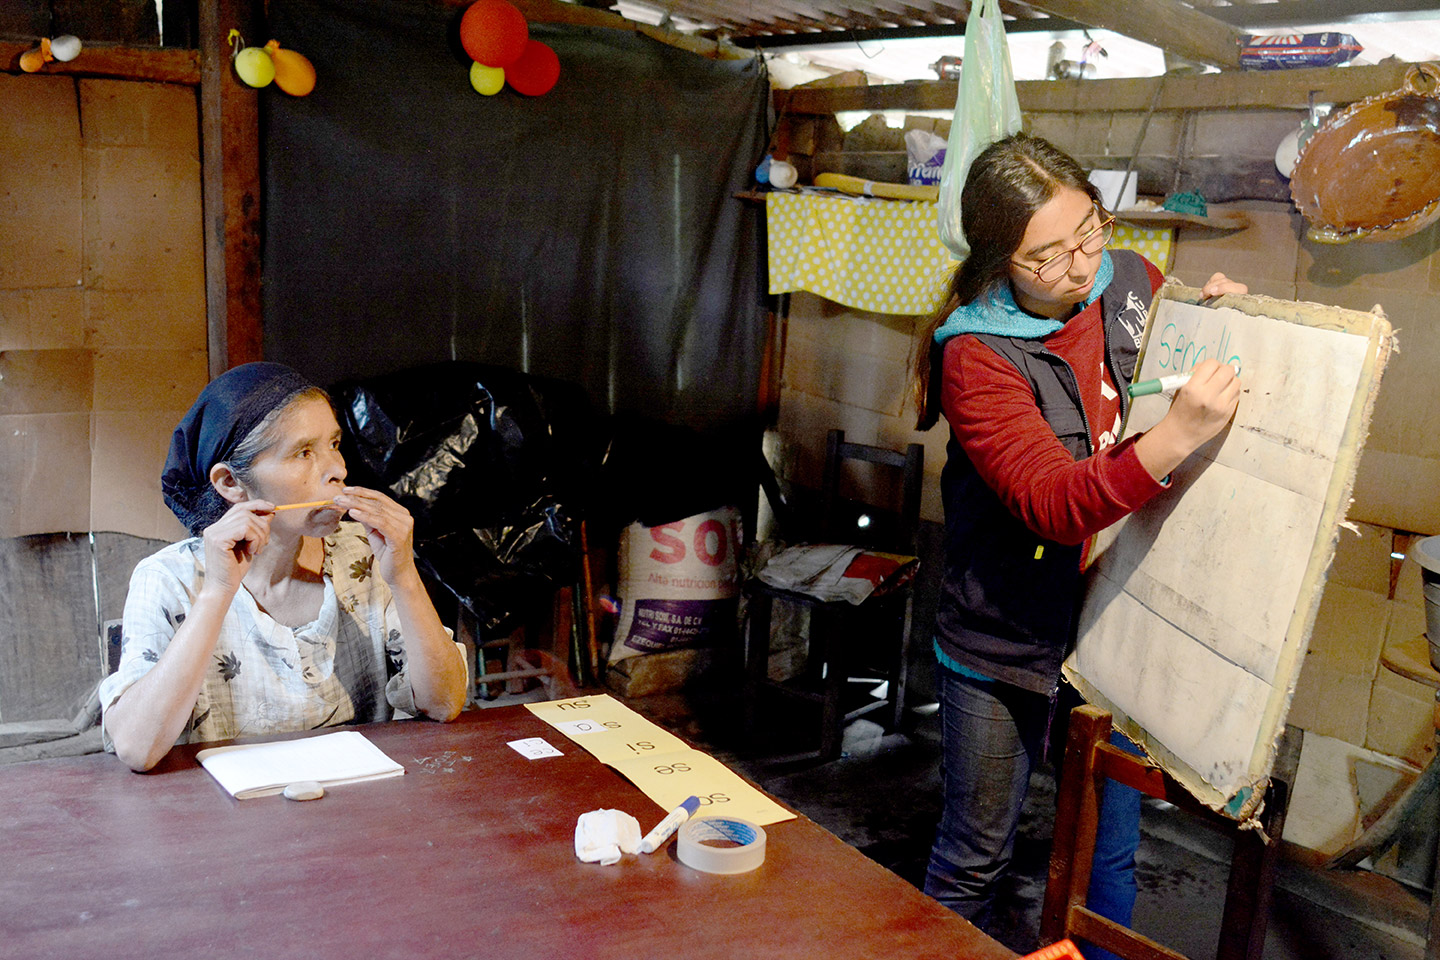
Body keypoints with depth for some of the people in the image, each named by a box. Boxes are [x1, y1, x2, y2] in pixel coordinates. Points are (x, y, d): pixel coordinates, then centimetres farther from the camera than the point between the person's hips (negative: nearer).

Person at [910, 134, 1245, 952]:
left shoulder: (1134, 282, -4)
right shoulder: (977, 354, -19)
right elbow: (1053, 503, -29)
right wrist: (1176, 439, -42)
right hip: (1009, 643, -4)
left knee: (1113, 852, 18)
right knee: (975, 856, 13)